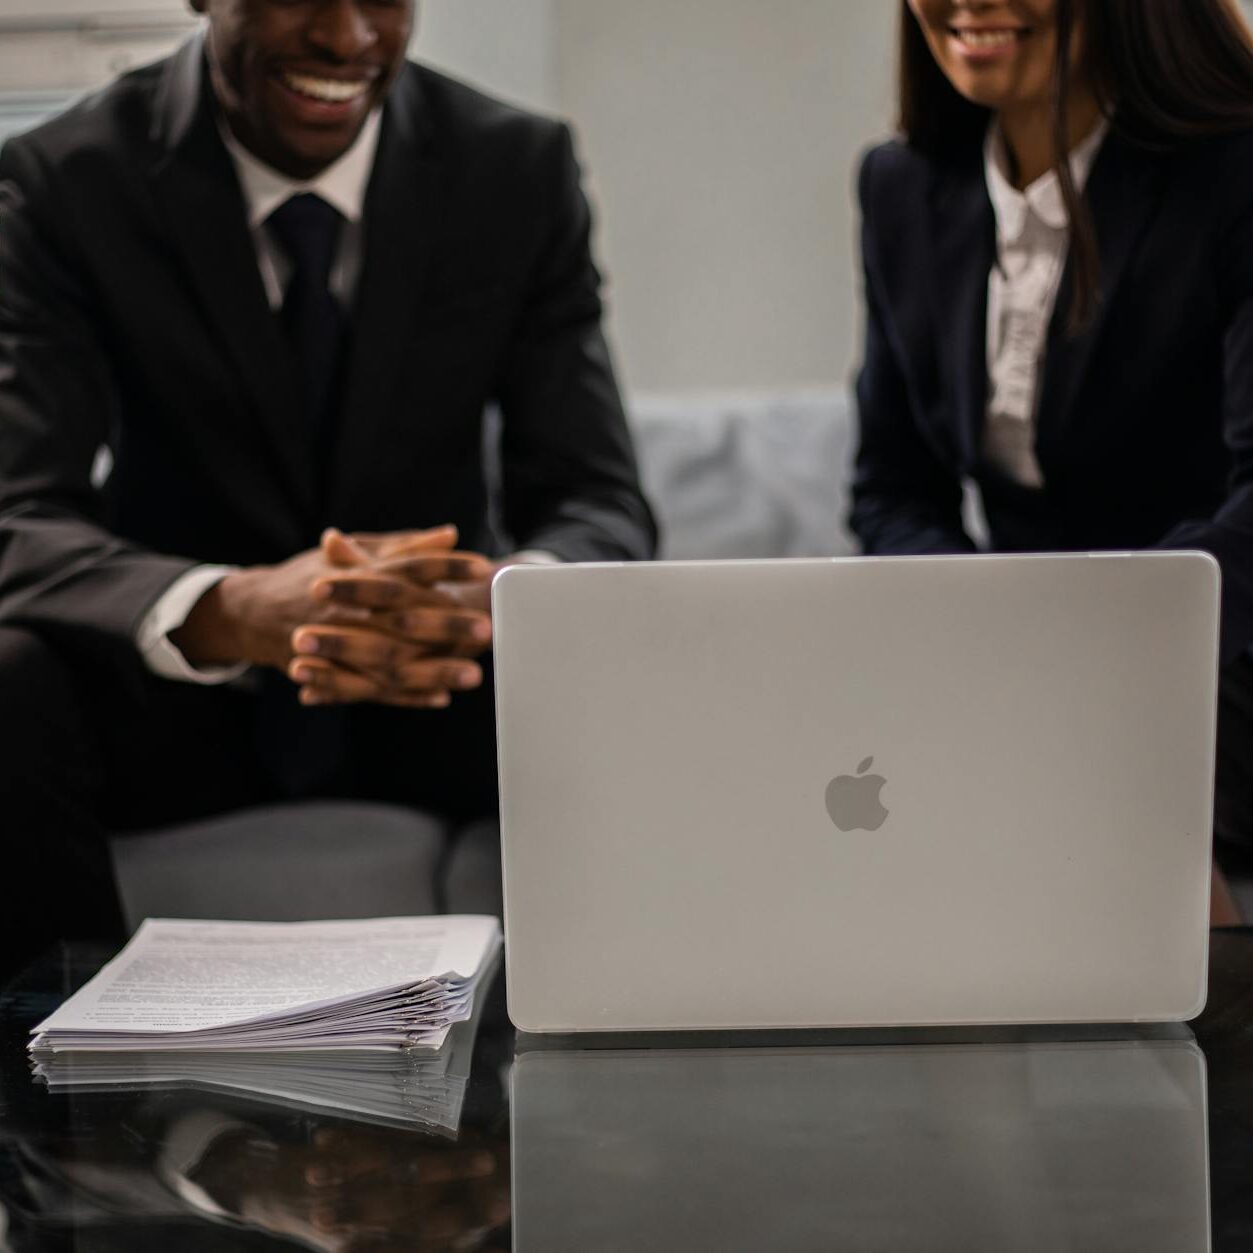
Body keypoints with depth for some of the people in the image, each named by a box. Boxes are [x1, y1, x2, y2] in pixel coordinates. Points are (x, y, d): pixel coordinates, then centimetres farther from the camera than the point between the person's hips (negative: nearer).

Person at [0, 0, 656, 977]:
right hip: (176, 693, -1)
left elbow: (601, 504, -10)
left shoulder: (523, 172, -6)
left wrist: (496, 599, -36)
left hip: (447, 687, 1)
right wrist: (239, 611, -43)